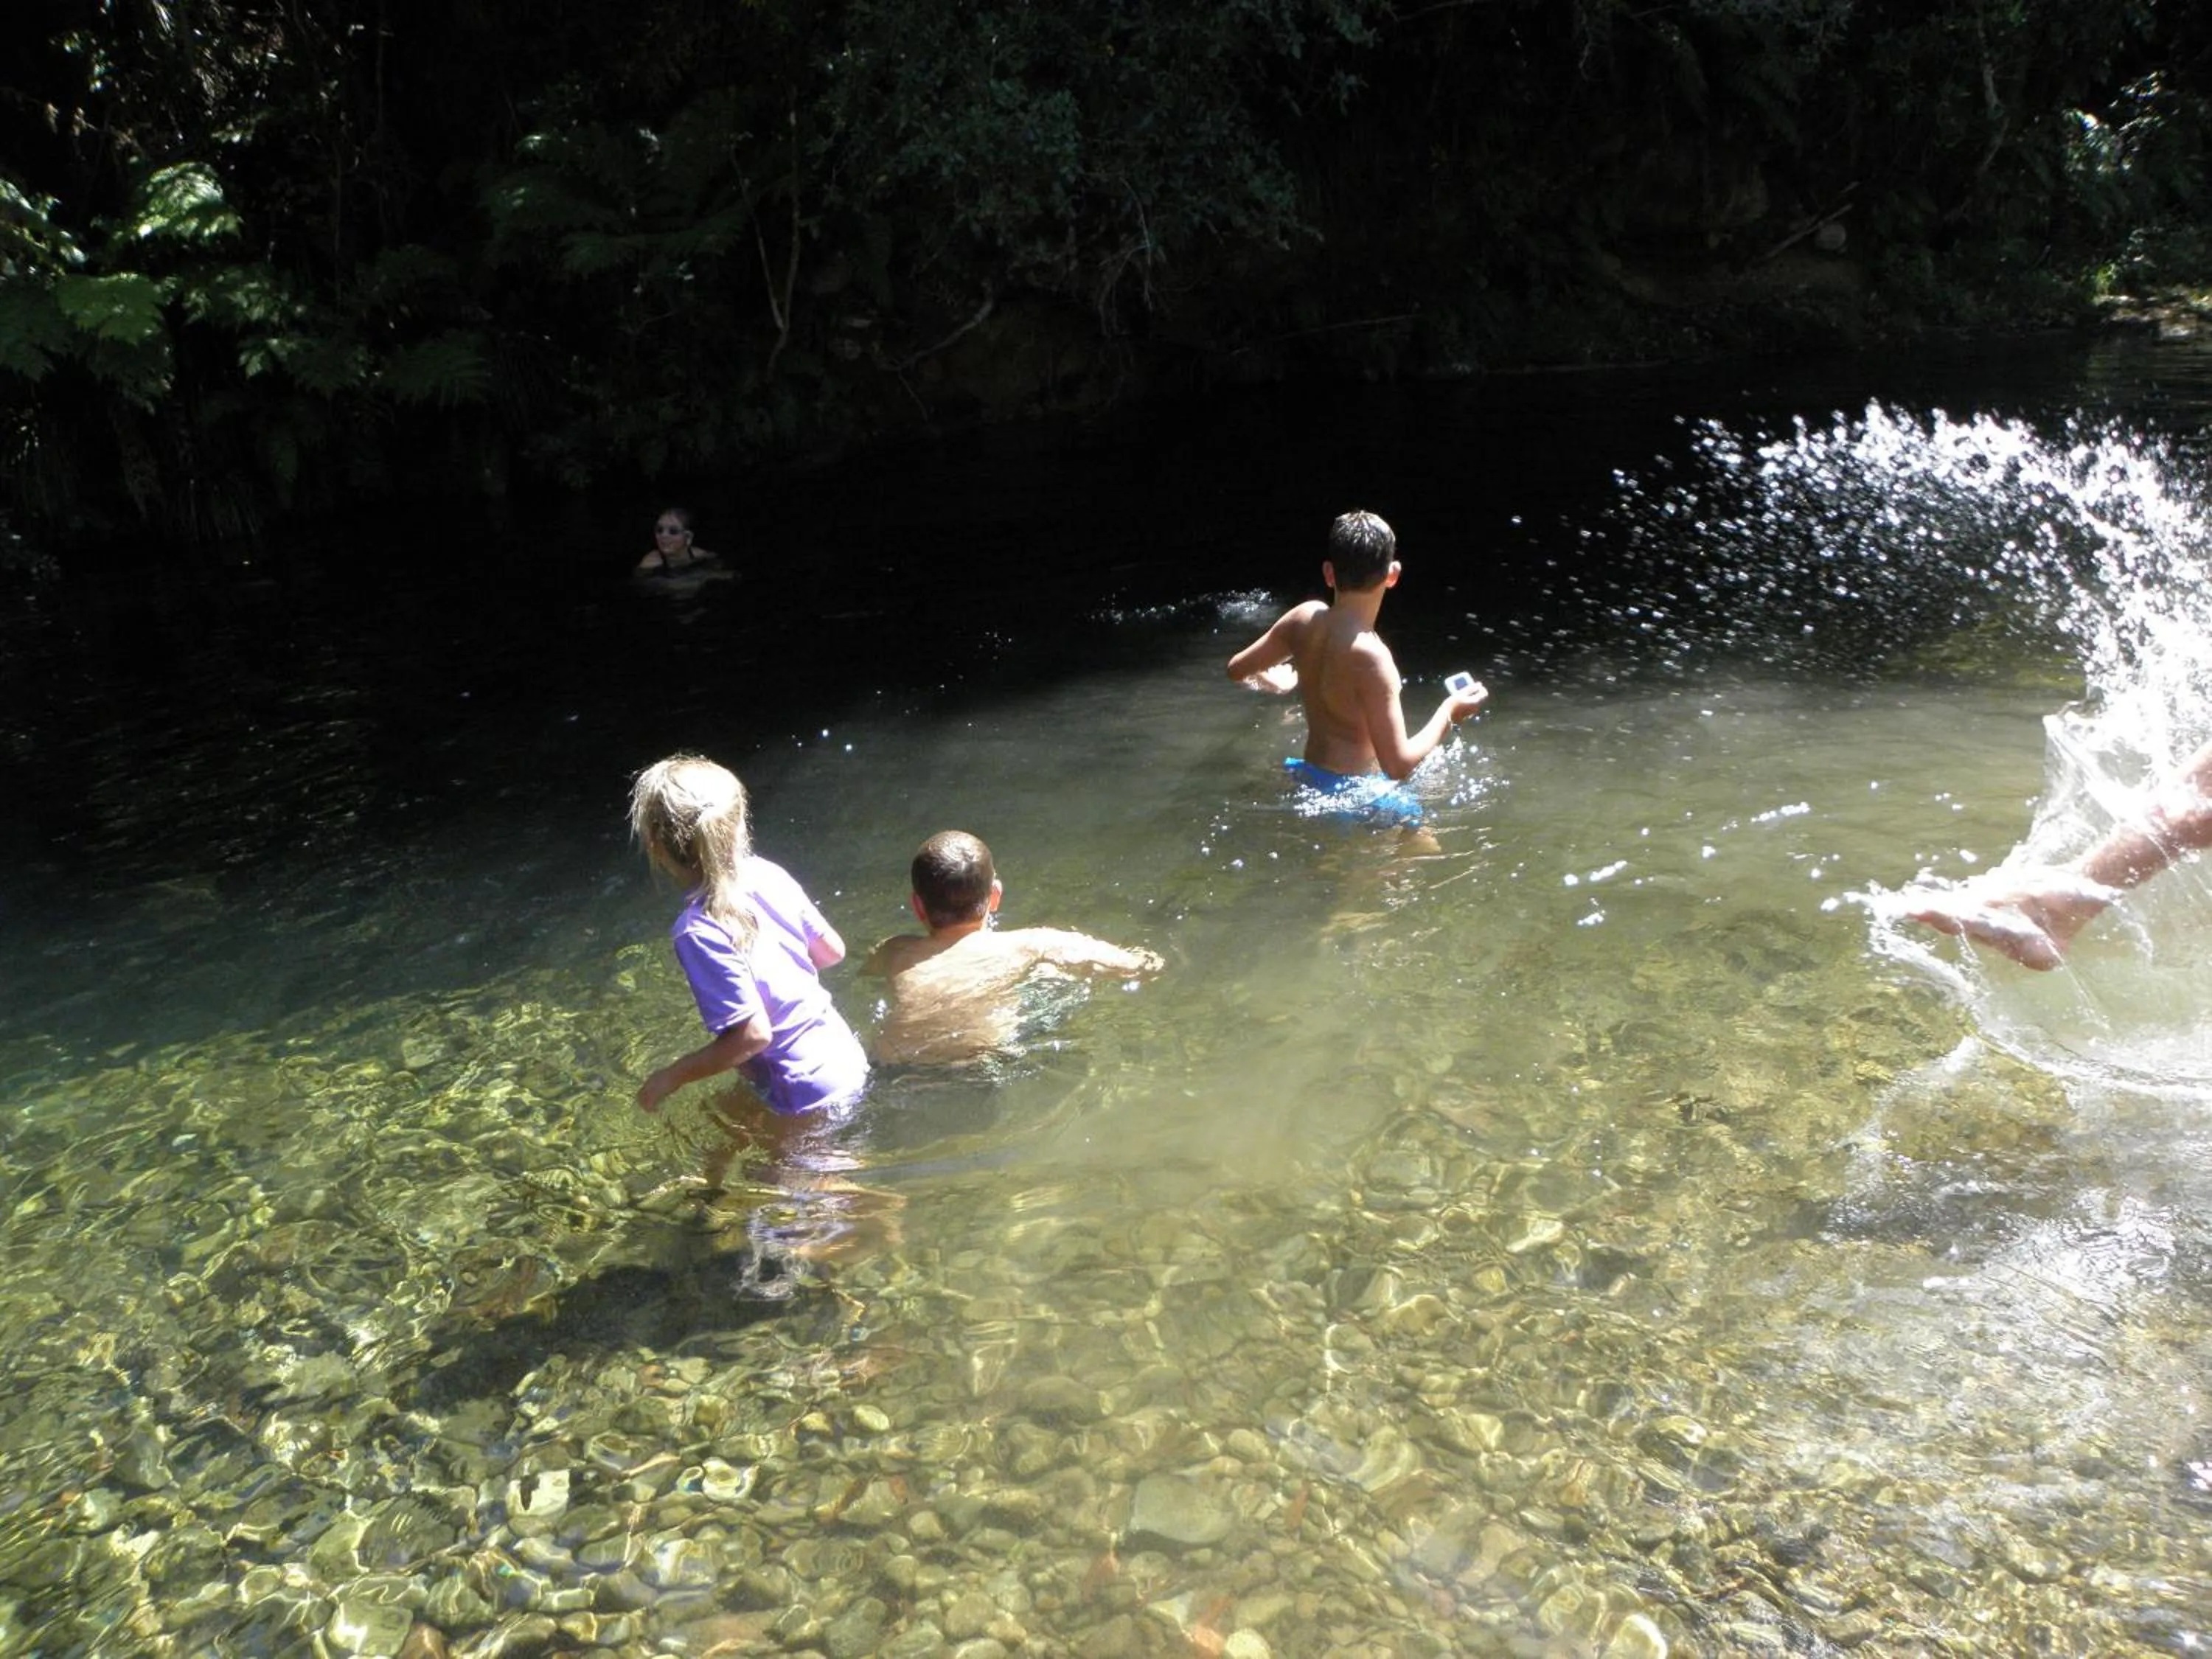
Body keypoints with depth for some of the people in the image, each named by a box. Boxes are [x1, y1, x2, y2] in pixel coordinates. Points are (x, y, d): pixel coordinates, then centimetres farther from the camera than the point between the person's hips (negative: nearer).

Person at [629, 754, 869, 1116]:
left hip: (811, 1096, -8)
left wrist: (671, 1077, -14)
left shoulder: (700, 932, -26)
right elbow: (832, 950, 6)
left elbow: (753, 1033, -25)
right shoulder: (767, 873, -5)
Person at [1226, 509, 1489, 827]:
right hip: (1357, 794, -9)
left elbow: (1237, 669, 11)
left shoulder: (1306, 617, -6)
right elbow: (1399, 764, -26)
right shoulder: (1369, 655, -27)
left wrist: (1279, 682, 31)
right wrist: (1448, 714, -11)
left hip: (1309, 776, 9)